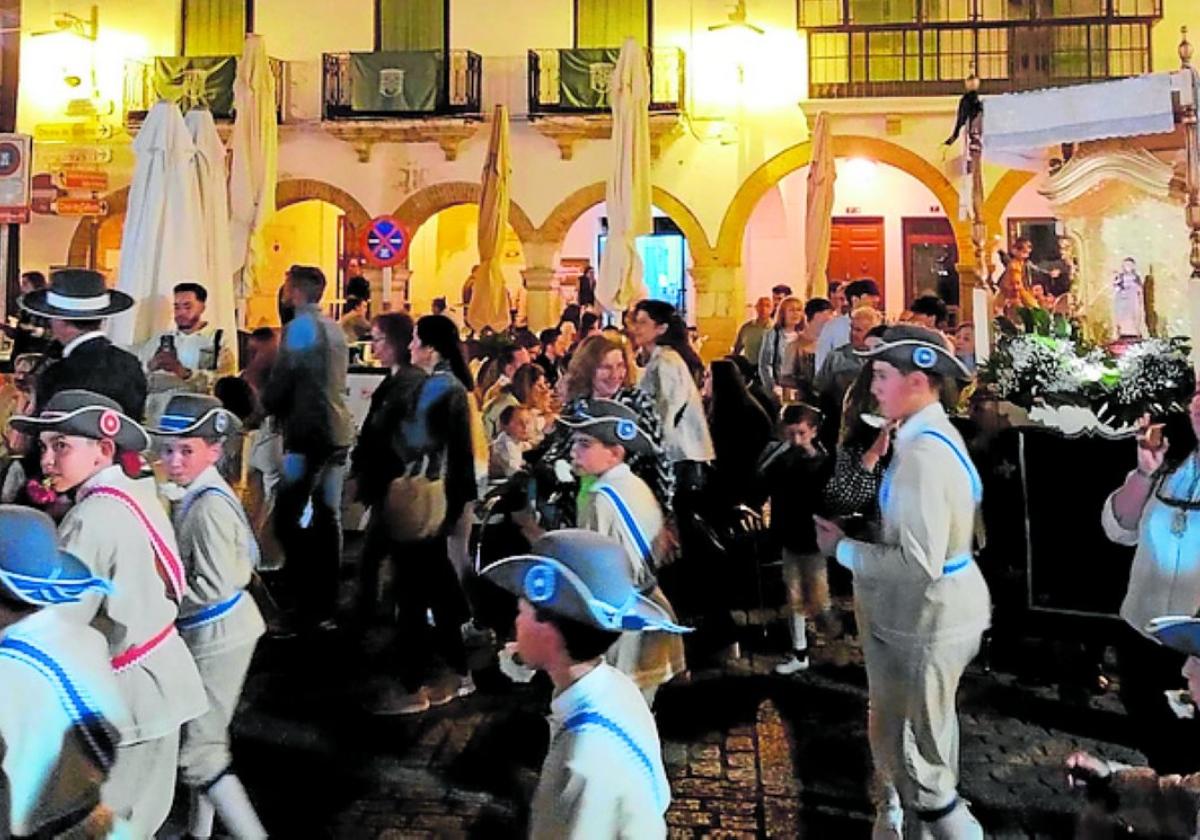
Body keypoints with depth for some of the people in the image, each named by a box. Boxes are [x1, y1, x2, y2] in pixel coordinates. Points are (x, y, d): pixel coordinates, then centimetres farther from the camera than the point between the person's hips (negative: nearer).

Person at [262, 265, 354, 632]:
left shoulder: (299, 327, -9)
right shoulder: (334, 328, 16)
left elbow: (281, 380, -11)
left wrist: (268, 407, 9)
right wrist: (283, 410, 20)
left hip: (309, 432, -9)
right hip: (338, 431, 9)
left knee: (288, 519, -7)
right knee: (327, 516, 10)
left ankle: (309, 608, -9)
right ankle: (326, 605, 14)